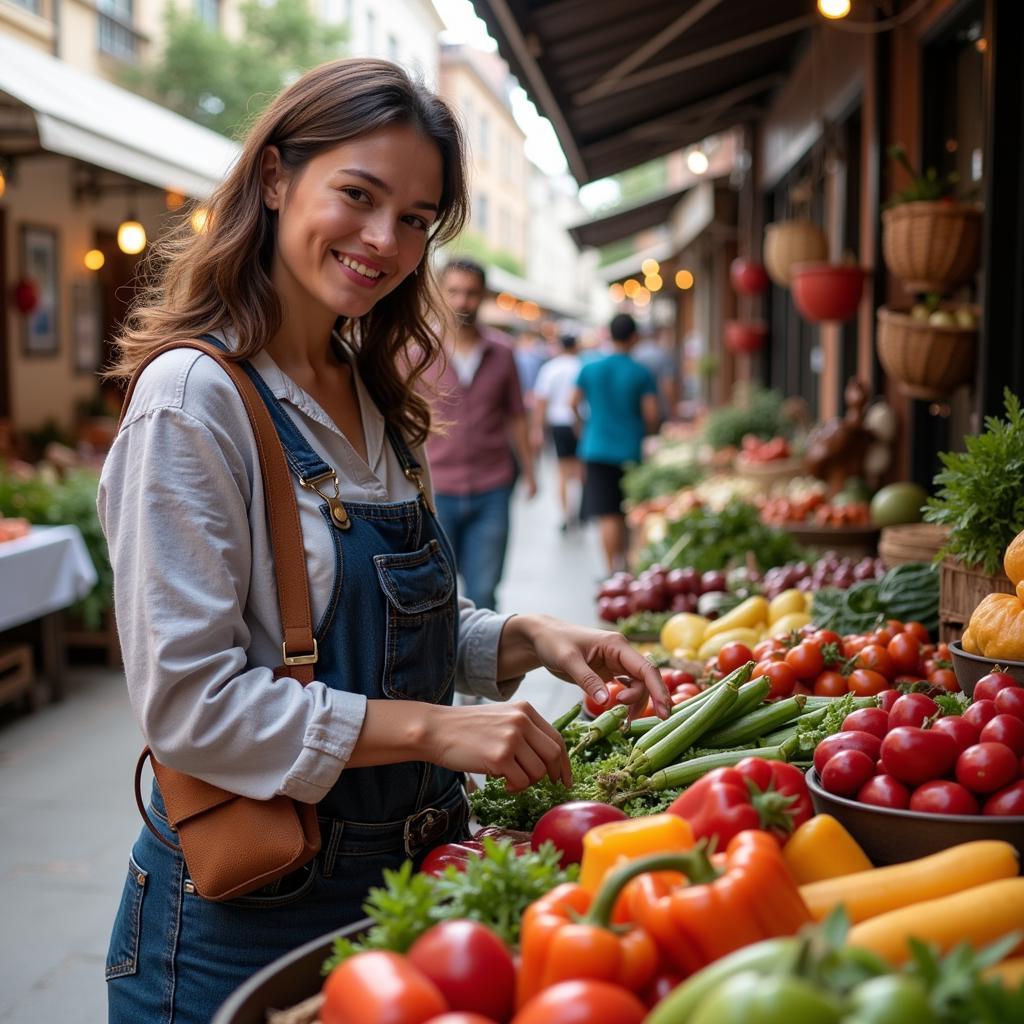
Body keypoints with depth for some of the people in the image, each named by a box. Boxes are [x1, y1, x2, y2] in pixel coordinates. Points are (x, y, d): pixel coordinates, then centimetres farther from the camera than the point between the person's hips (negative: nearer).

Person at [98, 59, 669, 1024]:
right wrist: (436, 727, -24)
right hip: (247, 917, -7)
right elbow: (189, 703, -22)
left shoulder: (373, 399, 7)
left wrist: (529, 638, -4)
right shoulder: (194, 397, -18)